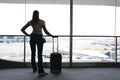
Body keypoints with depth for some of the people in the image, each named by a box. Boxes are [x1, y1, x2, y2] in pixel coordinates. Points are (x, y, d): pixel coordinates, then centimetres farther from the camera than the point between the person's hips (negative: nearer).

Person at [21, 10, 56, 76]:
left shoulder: (30, 22, 5)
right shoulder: (41, 22, -4)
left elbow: (22, 29, 4)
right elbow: (46, 31, -6)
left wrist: (28, 34, 8)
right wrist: (52, 36, 5)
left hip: (32, 38, 3)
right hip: (39, 38, -3)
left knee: (33, 54, 13)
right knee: (39, 55, -5)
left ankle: (34, 69, 22)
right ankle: (40, 71, -10)